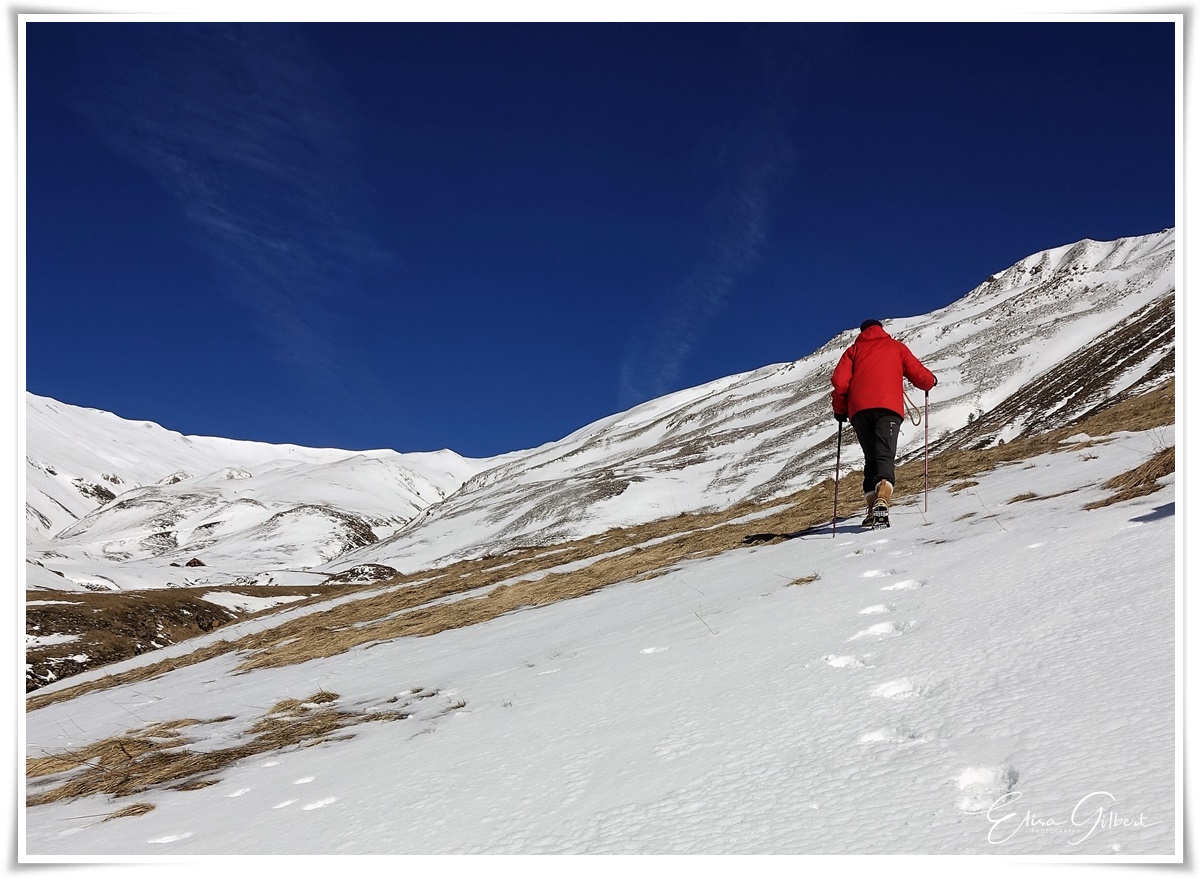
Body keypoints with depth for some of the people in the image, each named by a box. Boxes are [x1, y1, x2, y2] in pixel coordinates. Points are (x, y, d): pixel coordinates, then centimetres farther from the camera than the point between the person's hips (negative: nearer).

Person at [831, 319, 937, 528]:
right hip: (888, 407, -2)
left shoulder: (854, 350, 24)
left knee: (871, 460, 12)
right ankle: (881, 502, -37)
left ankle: (872, 508, -2)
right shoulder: (896, 347, 23)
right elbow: (919, 374, 17)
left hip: (859, 409, 2)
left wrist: (840, 409, 22)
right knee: (885, 457, -13)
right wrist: (931, 380, 39)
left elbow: (840, 382, 10)